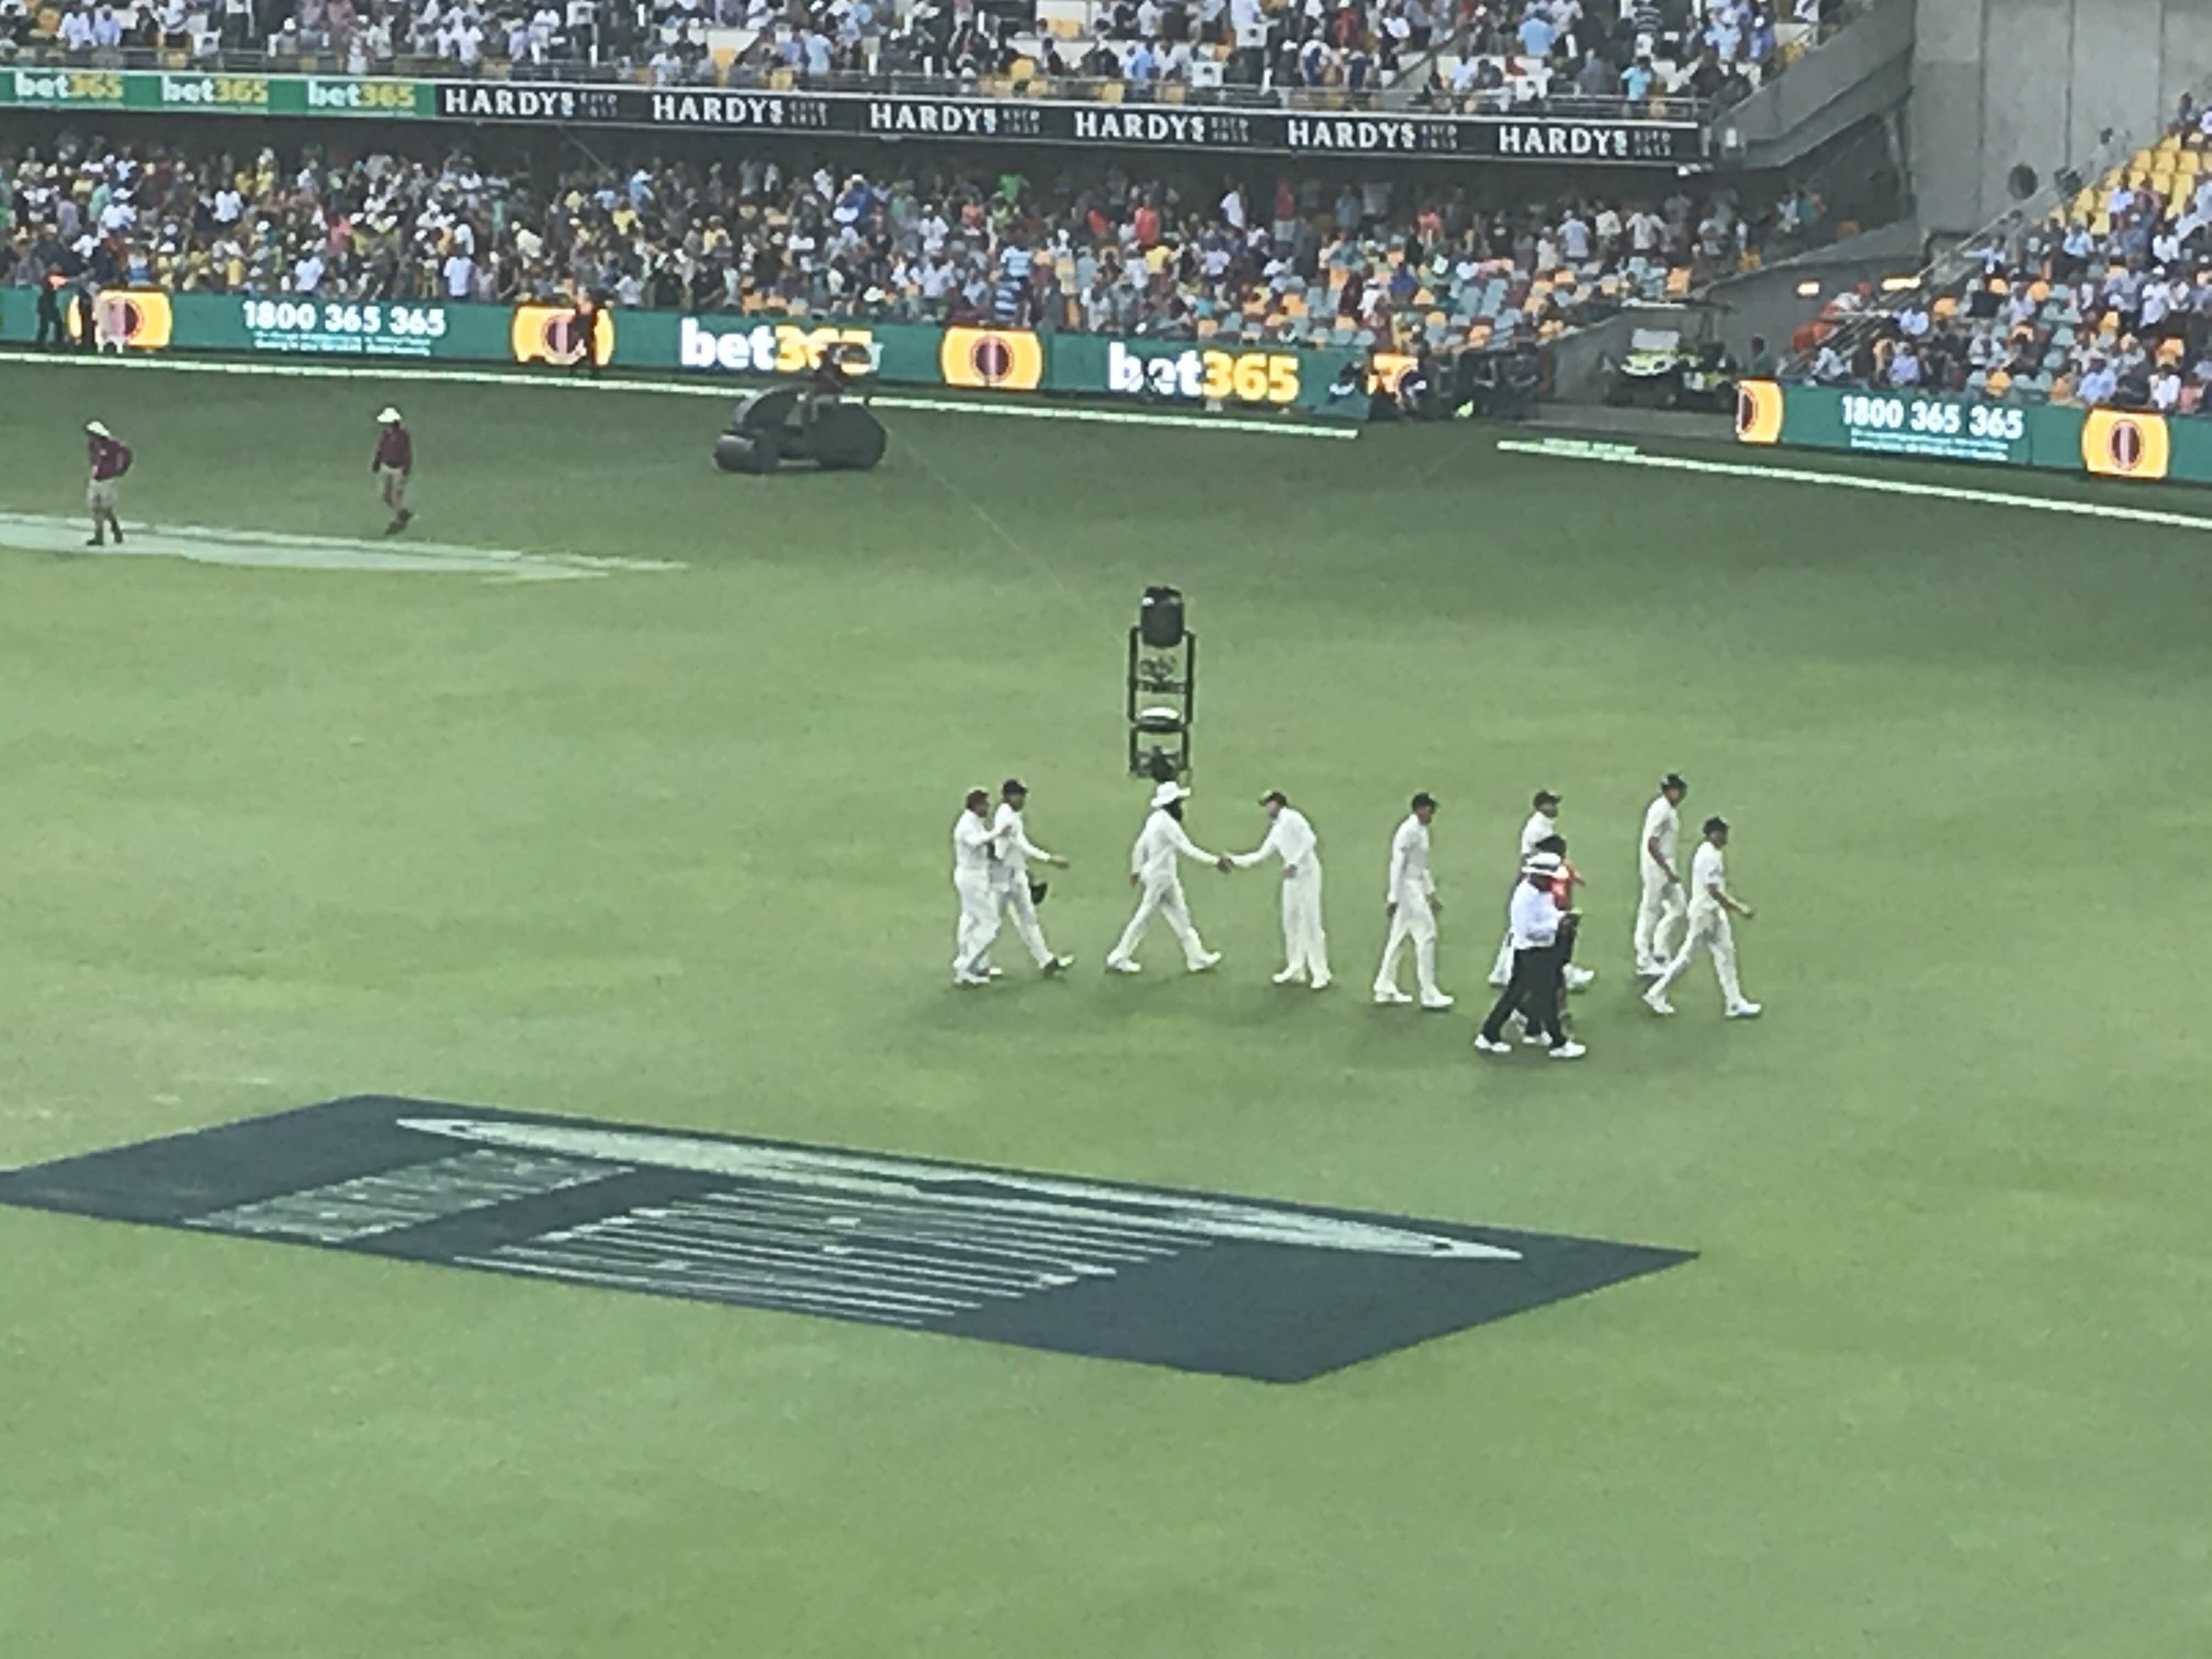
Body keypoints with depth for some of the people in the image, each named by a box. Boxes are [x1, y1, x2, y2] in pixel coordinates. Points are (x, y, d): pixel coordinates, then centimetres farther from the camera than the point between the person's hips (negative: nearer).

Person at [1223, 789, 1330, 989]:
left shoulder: (1292, 819, -8)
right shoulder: (1276, 831, 17)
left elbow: (1310, 840, -18)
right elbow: (1260, 855, 22)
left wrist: (1294, 864, -23)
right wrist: (1234, 860, 18)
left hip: (1307, 874, -9)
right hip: (1292, 878, 9)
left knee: (1310, 924, -7)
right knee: (1290, 923, 12)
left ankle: (1320, 974, -2)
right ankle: (1296, 970, 21)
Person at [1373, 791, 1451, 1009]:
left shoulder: (1421, 831, 13)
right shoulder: (1409, 832, -17)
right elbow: (1398, 865, -19)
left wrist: (1431, 894, 23)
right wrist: (1393, 898, -20)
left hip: (1417, 889, 10)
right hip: (1408, 890, -10)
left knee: (1399, 939, 13)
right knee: (1426, 936, -7)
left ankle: (1385, 990, 19)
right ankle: (1429, 995, -5)